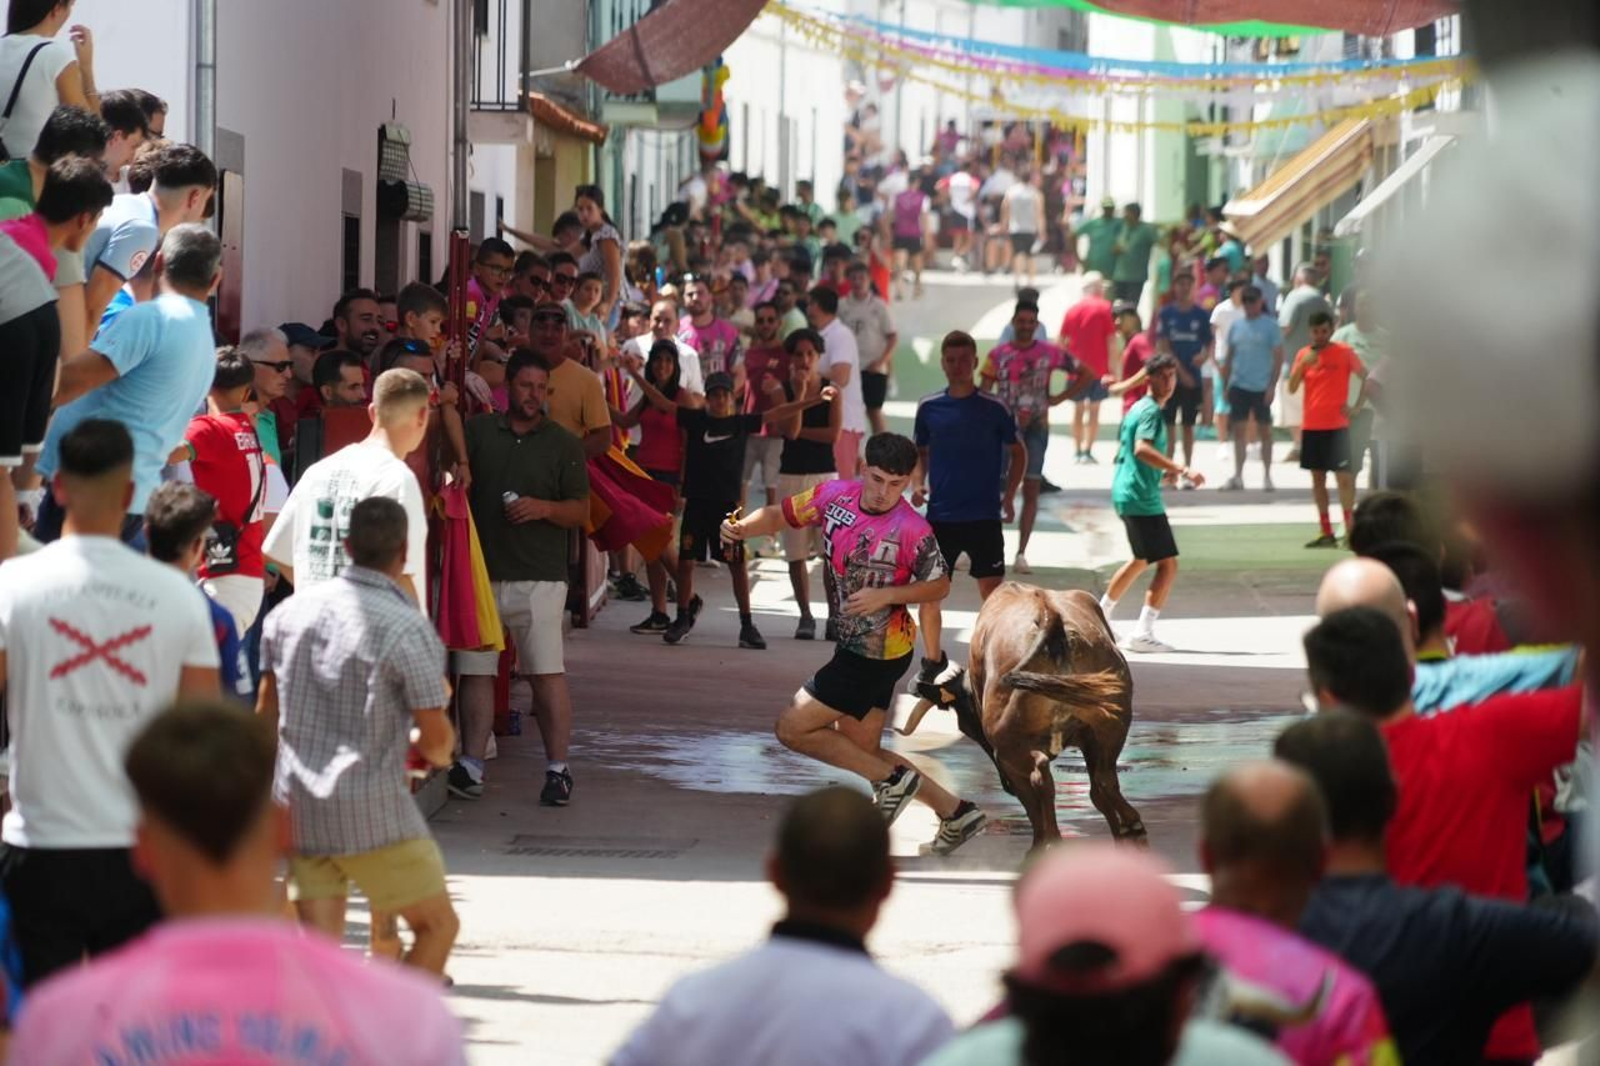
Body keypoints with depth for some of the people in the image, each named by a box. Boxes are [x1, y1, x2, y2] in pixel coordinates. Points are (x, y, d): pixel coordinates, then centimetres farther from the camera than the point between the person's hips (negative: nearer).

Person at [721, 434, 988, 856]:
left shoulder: (914, 531, -22)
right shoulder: (836, 496, -7)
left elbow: (939, 586, -8)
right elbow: (782, 515, 3)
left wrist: (886, 595, -22)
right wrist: (742, 529, -17)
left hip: (876, 657, -8)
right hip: (854, 646, 8)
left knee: (792, 729, -7)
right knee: (862, 751, 15)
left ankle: (892, 780, 2)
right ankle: (955, 813, 22)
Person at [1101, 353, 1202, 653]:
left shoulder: (1138, 408, 16)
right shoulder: (1151, 411, -14)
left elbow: (1125, 450, 25)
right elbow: (1142, 448, -30)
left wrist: (1161, 474, 23)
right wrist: (1182, 470, -36)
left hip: (1125, 493, 11)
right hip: (1142, 499, -11)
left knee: (1141, 560, 28)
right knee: (1168, 565, -11)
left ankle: (1101, 616, 38)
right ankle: (1143, 634, -17)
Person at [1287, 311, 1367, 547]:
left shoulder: (1344, 352, -3)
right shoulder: (1304, 354, 7)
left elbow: (1367, 377, 1)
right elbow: (1292, 388, 1)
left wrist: (1357, 406, -6)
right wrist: (1303, 364, -13)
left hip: (1337, 425, -5)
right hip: (1311, 425, 5)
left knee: (1343, 476, -9)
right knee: (1317, 478, 7)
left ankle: (1350, 530, -9)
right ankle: (1326, 532, 12)